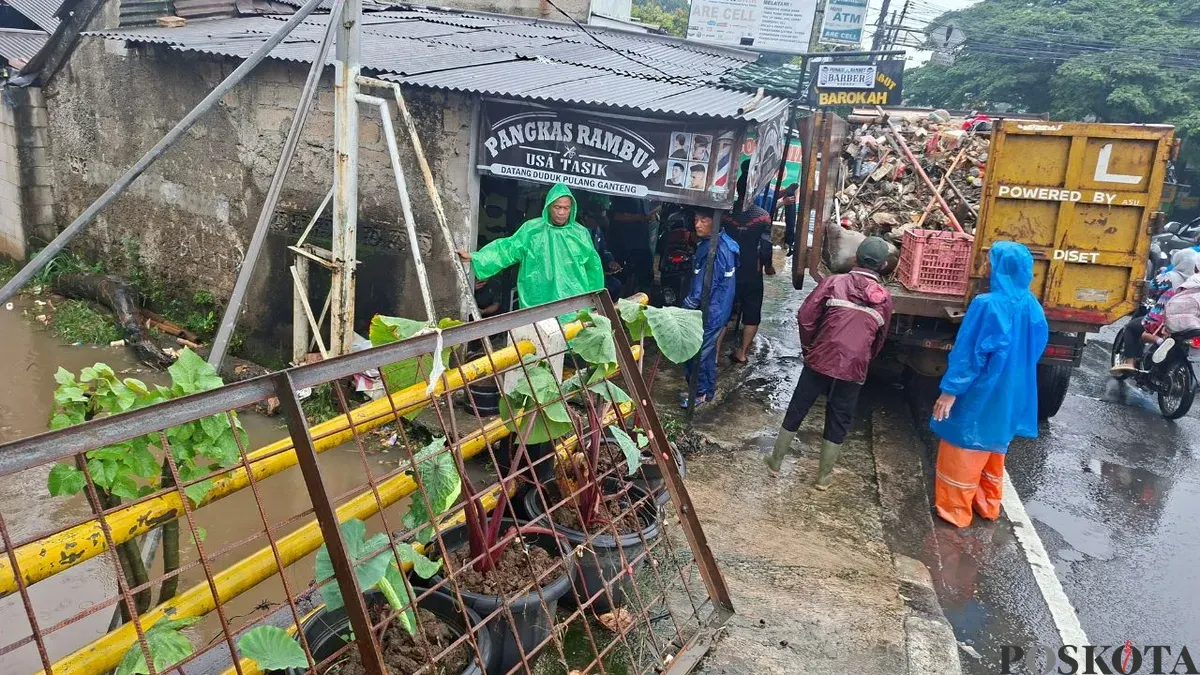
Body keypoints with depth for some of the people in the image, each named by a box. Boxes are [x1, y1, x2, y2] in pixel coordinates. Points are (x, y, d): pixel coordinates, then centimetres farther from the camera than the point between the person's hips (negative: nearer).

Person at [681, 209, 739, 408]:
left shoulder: (713, 249, -26)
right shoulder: (723, 243, 6)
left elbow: (704, 287, -25)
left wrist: (685, 307, -13)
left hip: (710, 310, -10)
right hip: (716, 308, 10)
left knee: (697, 351, 2)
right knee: (707, 350, 19)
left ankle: (700, 392, 16)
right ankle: (708, 389, 31)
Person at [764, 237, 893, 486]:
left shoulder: (835, 282, -2)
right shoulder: (885, 298, 5)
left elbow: (806, 315, -6)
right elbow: (879, 340, 14)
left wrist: (808, 346, 10)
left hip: (820, 360, -1)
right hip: (853, 369, 1)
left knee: (796, 411, 14)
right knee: (838, 422, 15)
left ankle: (775, 462, 25)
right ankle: (824, 476, 25)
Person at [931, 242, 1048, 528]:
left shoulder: (988, 304, -23)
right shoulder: (1032, 307, -1)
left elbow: (968, 352, -22)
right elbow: (1036, 348, 10)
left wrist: (950, 390, -17)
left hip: (980, 393, -7)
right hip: (1011, 394, 7)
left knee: (963, 449, 7)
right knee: (995, 447, 22)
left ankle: (955, 510, 17)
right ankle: (989, 505, 34)